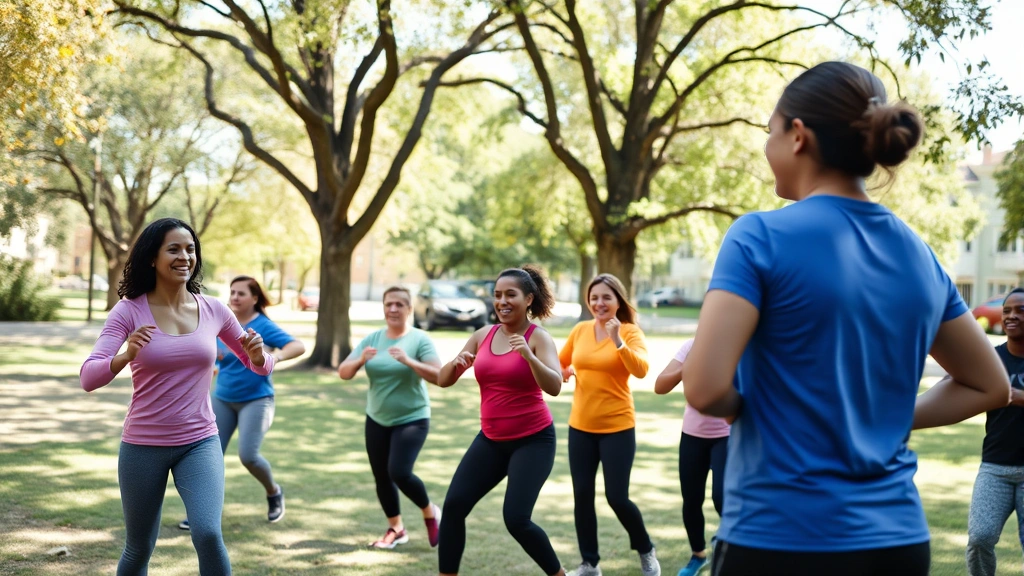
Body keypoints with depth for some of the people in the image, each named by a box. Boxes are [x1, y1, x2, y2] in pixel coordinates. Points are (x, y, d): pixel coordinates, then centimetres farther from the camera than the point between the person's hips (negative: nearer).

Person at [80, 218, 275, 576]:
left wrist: (258, 354, -15)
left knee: (208, 535, -20)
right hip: (143, 446, -1)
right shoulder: (129, 310, -10)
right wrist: (126, 356, -39)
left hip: (199, 442, 1)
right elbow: (88, 378, -19)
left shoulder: (213, 310, -2)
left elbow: (259, 366, 9)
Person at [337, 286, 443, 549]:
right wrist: (360, 360, -22)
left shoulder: (420, 339, -10)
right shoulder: (372, 339, 2)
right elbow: (343, 373, -2)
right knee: (381, 477, 10)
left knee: (399, 473, -18)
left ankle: (430, 512, 9)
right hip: (377, 420, 5)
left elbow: (438, 376, -20)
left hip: (412, 419, -5)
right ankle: (396, 529, 29)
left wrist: (409, 361, -33)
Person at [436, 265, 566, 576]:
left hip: (533, 440, -6)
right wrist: (456, 362, -17)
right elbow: (443, 380, 5)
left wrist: (529, 356, -40)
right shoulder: (483, 335, 4)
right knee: (454, 505, -4)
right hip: (491, 439, 6)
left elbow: (554, 387, -24)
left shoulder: (538, 337, -11)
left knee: (516, 518, -14)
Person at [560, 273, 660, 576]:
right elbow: (560, 364, 18)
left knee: (617, 497, -2)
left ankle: (646, 551, 23)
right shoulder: (580, 330, 3)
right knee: (582, 495, 5)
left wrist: (618, 341, -34)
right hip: (580, 426, 4)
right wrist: (564, 372, -4)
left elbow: (641, 370, -24)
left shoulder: (630, 331, -8)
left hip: (617, 427, -4)